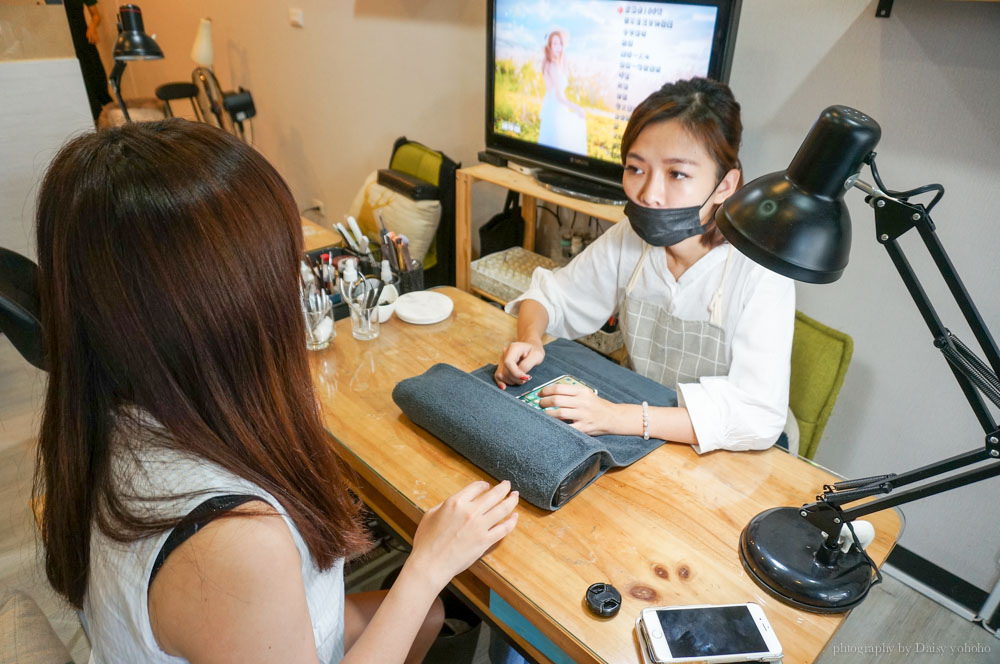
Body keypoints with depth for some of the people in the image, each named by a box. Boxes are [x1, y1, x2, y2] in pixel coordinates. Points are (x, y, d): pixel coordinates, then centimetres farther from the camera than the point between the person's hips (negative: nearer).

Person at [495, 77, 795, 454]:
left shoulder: (760, 273, -22)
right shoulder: (629, 239, -8)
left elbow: (759, 417, -29)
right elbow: (550, 295, 6)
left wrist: (618, 418, -36)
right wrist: (530, 340, -17)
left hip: (724, 456, -3)